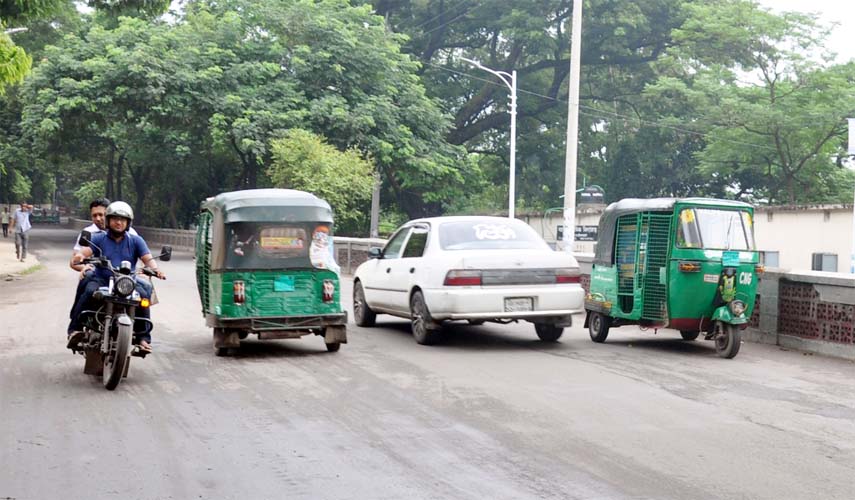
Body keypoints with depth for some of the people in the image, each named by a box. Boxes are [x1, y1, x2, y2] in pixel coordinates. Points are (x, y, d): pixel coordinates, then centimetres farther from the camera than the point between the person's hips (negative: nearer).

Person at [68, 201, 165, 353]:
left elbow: (147, 258, 1)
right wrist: (80, 255, -32)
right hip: (102, 280, 0)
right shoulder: (99, 238, 11)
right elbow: (86, 250, -6)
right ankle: (74, 329, -27)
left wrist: (155, 269, -23)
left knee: (143, 295, -28)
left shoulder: (136, 240, 13)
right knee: (89, 291, -32)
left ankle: (143, 337, -23)